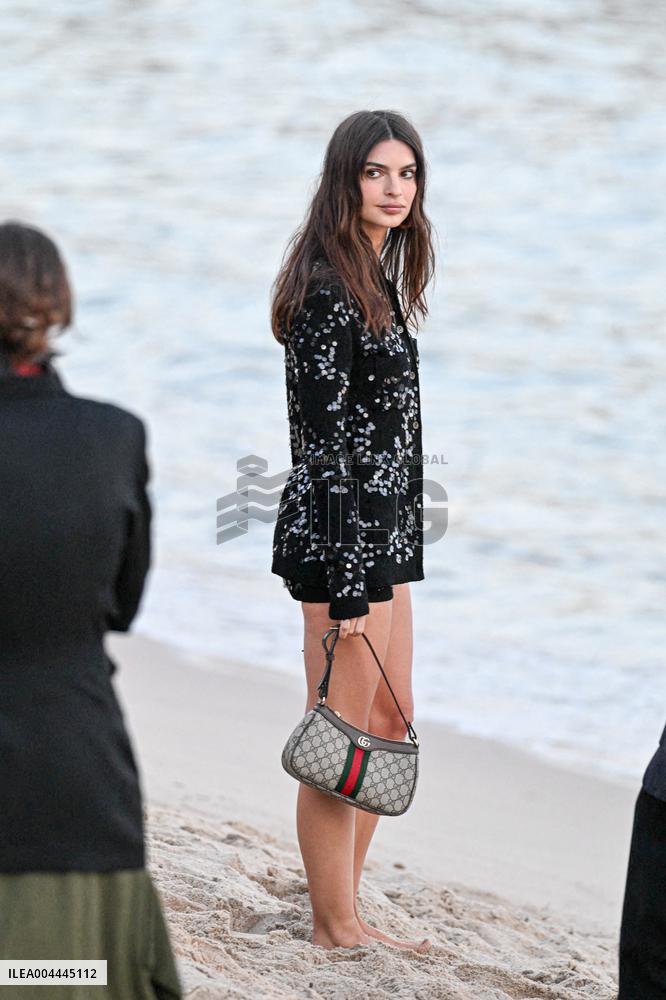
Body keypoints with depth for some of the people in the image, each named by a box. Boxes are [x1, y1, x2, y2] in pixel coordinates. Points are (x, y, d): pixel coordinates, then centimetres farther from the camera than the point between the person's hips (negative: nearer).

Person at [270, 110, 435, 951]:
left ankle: (343, 909, 26)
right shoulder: (329, 290, -17)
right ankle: (335, 931, 9)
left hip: (385, 532, 10)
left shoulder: (377, 279, 13)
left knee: (390, 726, 16)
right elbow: (327, 440, -20)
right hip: (343, 533, -10)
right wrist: (348, 585, -22)